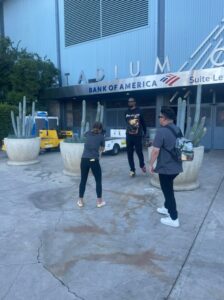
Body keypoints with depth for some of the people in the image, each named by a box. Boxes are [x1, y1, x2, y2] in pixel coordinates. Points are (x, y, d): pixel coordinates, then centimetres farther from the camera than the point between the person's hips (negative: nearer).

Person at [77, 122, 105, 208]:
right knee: (98, 181, 12)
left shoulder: (88, 134, 10)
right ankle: (99, 201, 19)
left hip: (84, 159, 3)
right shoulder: (101, 136, 3)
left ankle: (80, 201, 23)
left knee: (83, 180, 15)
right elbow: (102, 149, 16)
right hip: (94, 160, -3)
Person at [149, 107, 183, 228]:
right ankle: (167, 208, 41)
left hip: (165, 168, -8)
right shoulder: (178, 129, 7)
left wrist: (151, 164, -10)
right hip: (176, 166, 8)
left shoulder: (161, 131, -20)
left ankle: (174, 219, 14)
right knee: (168, 189, 25)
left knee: (168, 191, 4)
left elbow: (155, 150, -22)